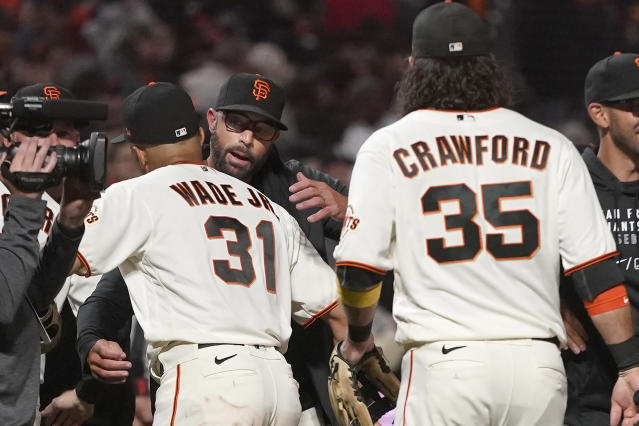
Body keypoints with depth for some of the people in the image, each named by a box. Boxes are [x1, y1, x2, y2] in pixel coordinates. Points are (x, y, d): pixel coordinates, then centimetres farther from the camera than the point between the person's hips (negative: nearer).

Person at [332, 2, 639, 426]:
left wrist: (359, 336, 20)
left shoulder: (387, 149, 3)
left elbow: (358, 271, 1)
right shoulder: (551, 148, 8)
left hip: (444, 362, -2)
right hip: (539, 366, 2)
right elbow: (597, 269, 3)